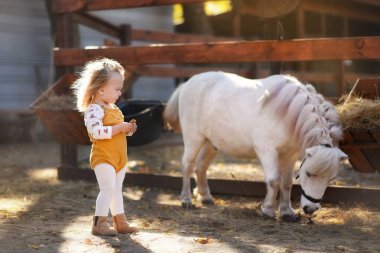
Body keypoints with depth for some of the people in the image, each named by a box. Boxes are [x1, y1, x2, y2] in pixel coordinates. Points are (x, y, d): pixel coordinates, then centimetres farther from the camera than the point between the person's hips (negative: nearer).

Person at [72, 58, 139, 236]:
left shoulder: (114, 109, 15)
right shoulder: (94, 109, -16)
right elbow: (96, 132, -29)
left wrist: (128, 129, 5)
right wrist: (120, 128, -25)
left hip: (119, 158, 9)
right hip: (103, 158, -9)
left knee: (117, 190, 14)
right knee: (108, 189, -13)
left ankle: (120, 223, 22)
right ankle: (99, 224, -6)